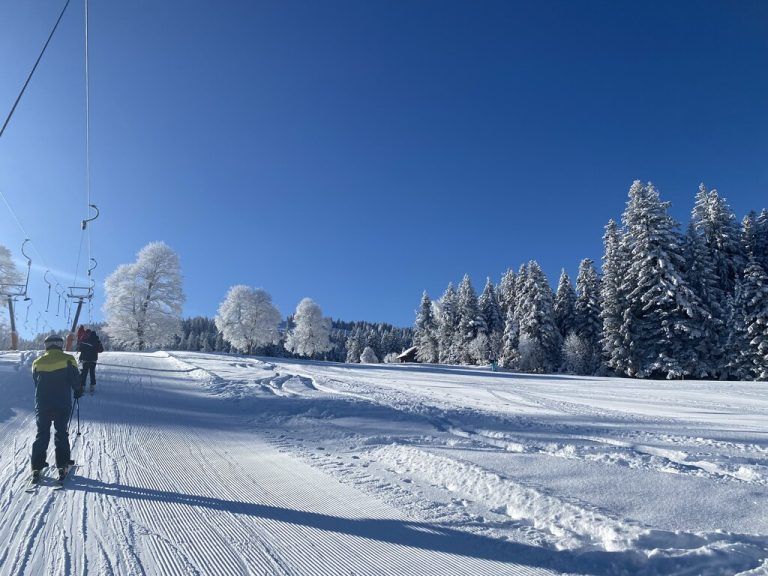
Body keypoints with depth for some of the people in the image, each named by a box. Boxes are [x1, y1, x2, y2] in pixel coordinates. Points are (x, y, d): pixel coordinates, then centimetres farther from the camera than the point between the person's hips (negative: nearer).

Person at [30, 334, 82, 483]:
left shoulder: (37, 363, 3)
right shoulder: (68, 360, -7)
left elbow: (36, 383, 14)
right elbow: (75, 381, -7)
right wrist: (78, 391, 13)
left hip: (42, 405, 2)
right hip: (63, 405, -2)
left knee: (41, 434, 10)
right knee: (61, 434, 6)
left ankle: (36, 468, 7)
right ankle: (62, 466, 5)